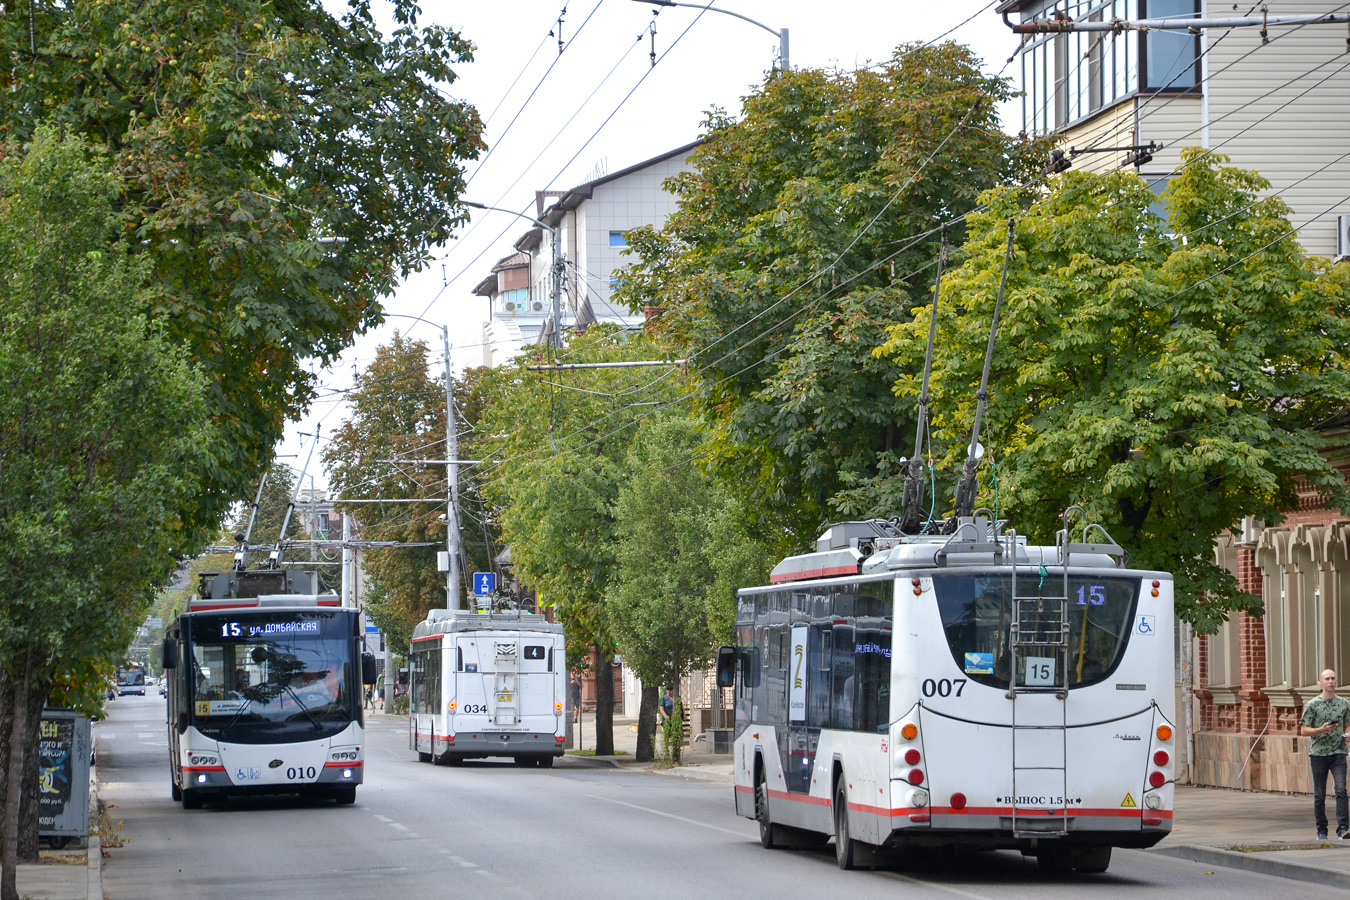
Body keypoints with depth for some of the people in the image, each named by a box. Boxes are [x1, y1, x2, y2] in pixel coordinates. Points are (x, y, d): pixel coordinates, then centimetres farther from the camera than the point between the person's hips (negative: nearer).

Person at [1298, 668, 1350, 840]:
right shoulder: (1312, 705, 0)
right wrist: (1322, 730, -17)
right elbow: (1304, 730, -2)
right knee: (1319, 795, 4)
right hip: (1318, 753, -1)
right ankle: (1321, 831, 13)